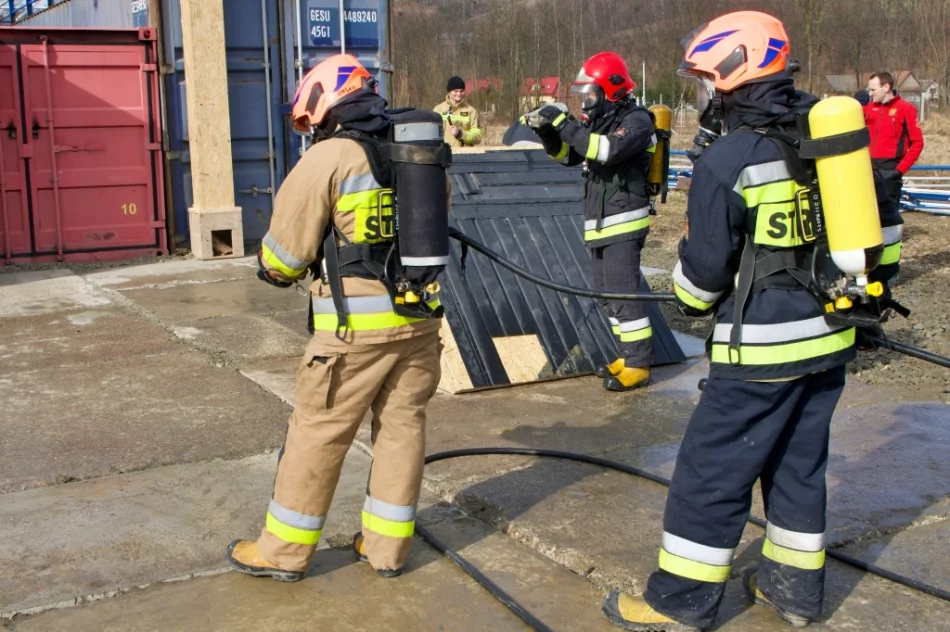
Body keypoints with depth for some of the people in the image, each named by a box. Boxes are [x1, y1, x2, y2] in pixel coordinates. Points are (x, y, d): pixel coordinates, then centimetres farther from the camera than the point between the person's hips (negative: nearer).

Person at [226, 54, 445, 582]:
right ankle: (387, 546, 23)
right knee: (403, 424, 13)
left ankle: (284, 550, 19)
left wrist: (274, 272, 16)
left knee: (318, 431, 6)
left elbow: (284, 252, -4)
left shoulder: (327, 159, -10)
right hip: (420, 315, 6)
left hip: (356, 324, -6)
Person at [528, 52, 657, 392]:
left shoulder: (636, 120, -12)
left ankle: (638, 365, -2)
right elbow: (567, 155, 17)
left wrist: (565, 124, -28)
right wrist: (547, 131, -2)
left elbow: (607, 150, -30)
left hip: (624, 222, -9)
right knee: (607, 294, 13)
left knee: (623, 293, -9)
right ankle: (628, 356, 23)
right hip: (598, 224, 9)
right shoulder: (598, 120, 13)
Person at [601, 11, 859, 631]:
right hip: (830, 336, 8)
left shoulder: (726, 162, -16)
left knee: (712, 469, 3)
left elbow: (704, 265, -8)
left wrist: (691, 299, 13)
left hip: (765, 345, -8)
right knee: (799, 461, 19)